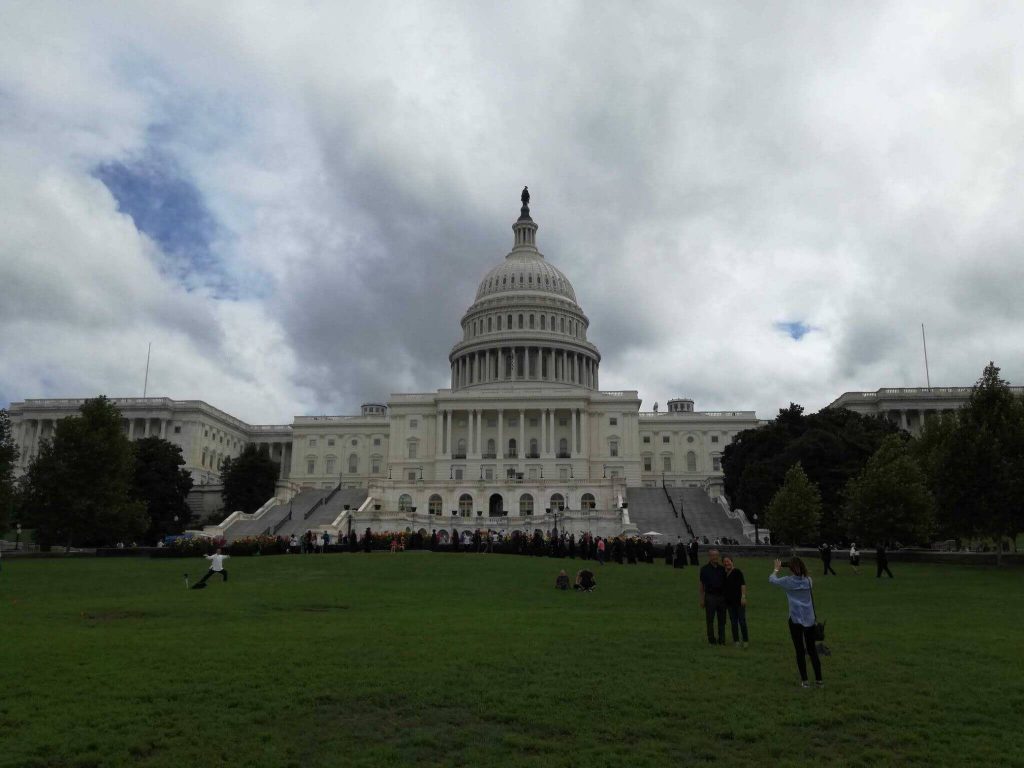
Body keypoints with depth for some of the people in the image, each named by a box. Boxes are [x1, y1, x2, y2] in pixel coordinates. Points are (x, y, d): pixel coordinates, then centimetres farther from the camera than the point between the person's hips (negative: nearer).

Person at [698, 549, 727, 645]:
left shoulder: (722, 569, 8)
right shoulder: (705, 569, -1)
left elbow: (726, 583, 14)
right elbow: (701, 584, 0)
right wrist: (702, 599, -5)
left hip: (721, 596, 3)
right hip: (710, 597, -3)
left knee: (722, 619, 6)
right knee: (710, 619, 2)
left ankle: (722, 640, 15)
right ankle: (711, 639, 11)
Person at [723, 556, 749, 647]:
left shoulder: (737, 572, -5)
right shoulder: (724, 574, 11)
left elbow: (743, 584, -11)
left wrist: (743, 596, -19)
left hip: (739, 600, -5)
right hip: (730, 601, 5)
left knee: (742, 620, -3)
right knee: (733, 621, 8)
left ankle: (745, 640, 7)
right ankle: (736, 640, 15)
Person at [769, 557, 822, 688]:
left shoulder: (788, 581, -8)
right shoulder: (808, 580, 0)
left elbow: (771, 580, 7)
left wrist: (776, 569, 22)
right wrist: (801, 569, 23)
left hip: (795, 620, -3)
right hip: (809, 619, 3)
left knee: (800, 651, 4)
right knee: (812, 649, 13)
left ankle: (804, 681, 8)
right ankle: (819, 680, 16)